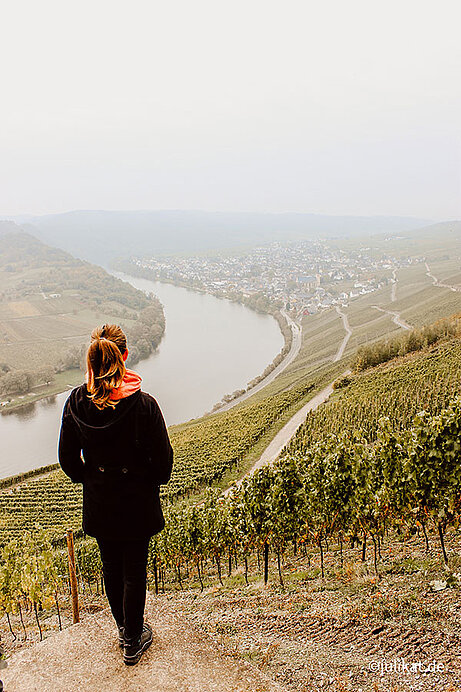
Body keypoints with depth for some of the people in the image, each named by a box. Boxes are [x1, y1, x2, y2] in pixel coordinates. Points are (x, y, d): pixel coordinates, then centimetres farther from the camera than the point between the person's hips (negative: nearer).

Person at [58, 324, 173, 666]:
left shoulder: (76, 403, -14)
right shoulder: (143, 404, -23)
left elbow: (68, 458, -3)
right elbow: (163, 458, -15)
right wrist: (152, 482, 6)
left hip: (99, 503, 3)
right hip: (137, 503, -3)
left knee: (111, 566, 23)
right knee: (134, 570, 15)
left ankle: (124, 628, 45)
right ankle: (133, 641, 32)